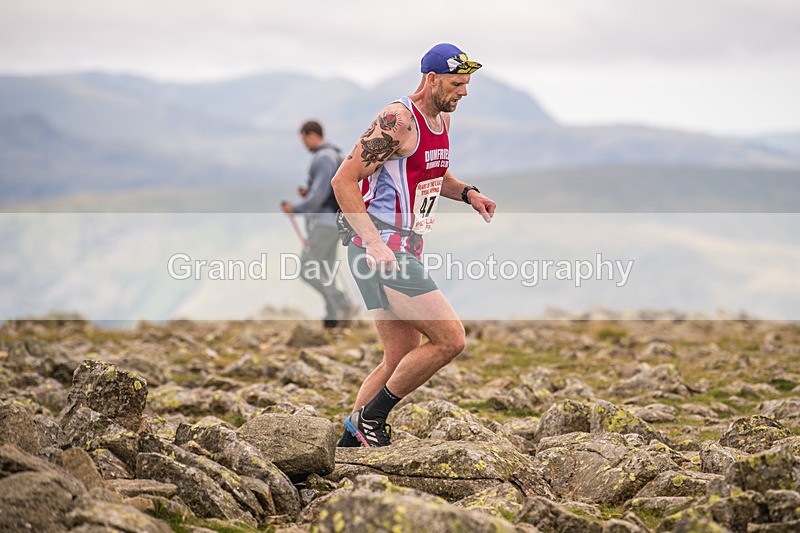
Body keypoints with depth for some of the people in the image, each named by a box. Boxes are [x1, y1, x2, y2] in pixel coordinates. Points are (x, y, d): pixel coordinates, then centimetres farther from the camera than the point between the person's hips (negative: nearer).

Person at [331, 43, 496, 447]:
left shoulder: (442, 119, 14)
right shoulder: (398, 120, -15)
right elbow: (343, 180, -17)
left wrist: (466, 192, 11)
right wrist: (374, 243, -24)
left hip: (403, 252, 10)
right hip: (381, 251, -10)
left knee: (401, 361, 12)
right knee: (450, 339, -13)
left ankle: (349, 440, 18)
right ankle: (371, 415, -2)